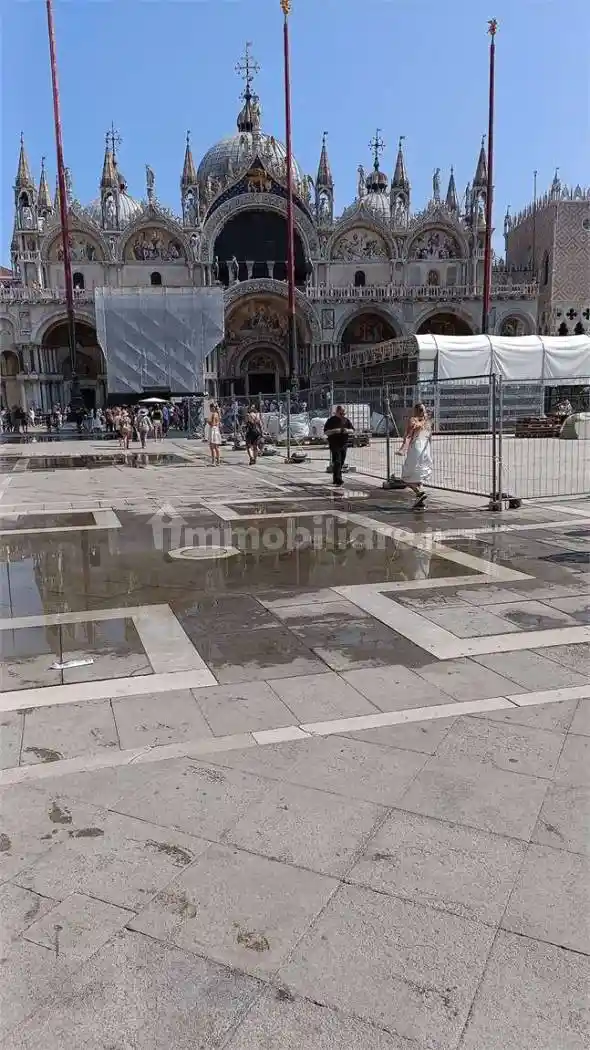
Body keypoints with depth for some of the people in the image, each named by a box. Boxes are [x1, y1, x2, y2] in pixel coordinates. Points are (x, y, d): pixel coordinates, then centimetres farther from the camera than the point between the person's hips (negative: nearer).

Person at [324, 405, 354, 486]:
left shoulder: (346, 420, 9)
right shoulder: (331, 420, -4)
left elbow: (352, 430, 13)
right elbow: (326, 432, -8)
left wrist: (347, 430, -10)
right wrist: (335, 430, -22)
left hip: (344, 444, 5)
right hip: (334, 444, -5)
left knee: (341, 463, 10)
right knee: (337, 462, -12)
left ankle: (336, 479, 22)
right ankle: (338, 480, -15)